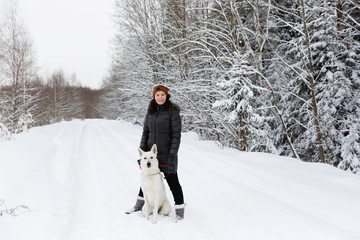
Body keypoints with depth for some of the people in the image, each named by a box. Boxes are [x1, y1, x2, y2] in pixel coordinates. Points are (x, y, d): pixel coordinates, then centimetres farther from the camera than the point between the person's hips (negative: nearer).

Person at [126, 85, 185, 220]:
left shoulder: (172, 111, -10)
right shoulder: (150, 112, 8)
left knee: (172, 181, -1)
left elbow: (176, 134, -13)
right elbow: (145, 132, 11)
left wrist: (172, 155, -19)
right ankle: (139, 205, 38)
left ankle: (179, 210, 10)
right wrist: (142, 151, 3)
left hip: (166, 154, -6)